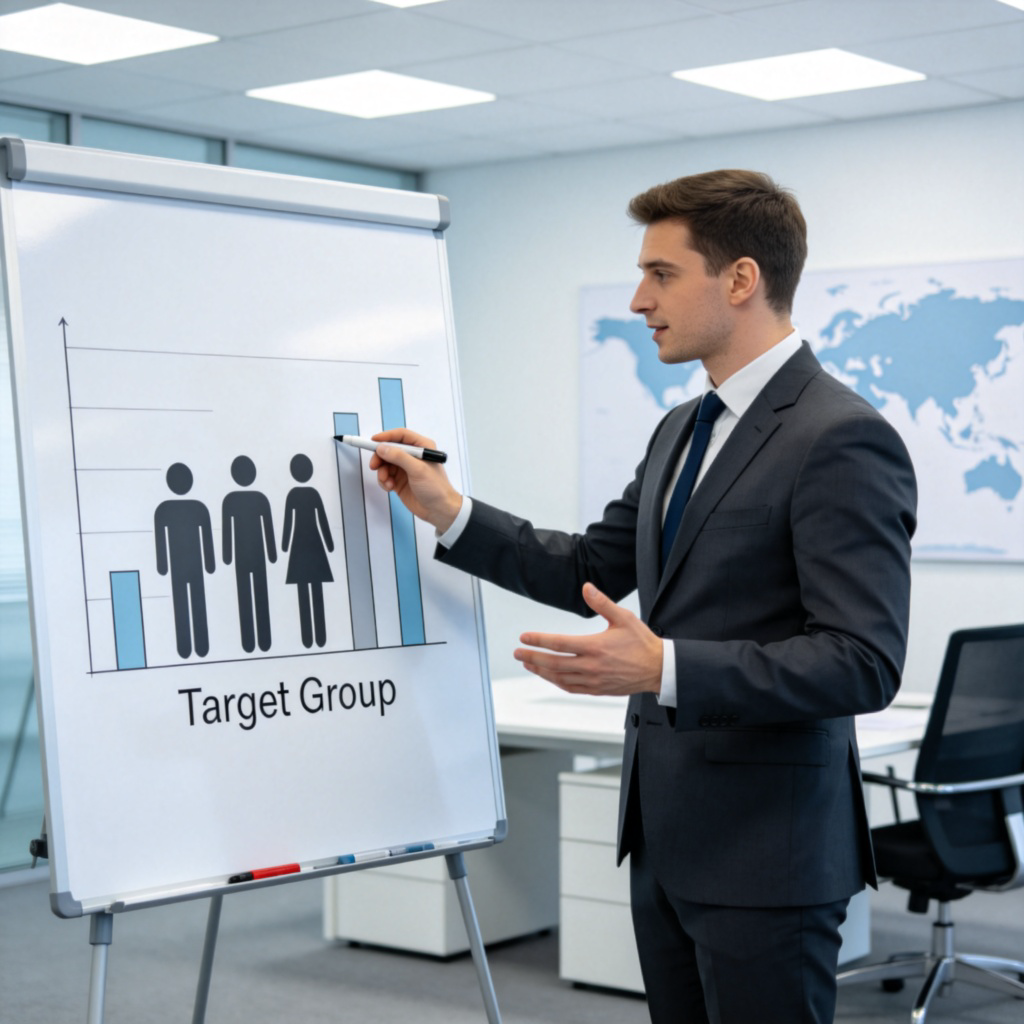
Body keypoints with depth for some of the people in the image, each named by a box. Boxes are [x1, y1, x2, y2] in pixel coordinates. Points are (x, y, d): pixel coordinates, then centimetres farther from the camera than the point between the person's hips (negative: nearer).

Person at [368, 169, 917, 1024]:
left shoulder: (841, 440, -17)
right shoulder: (683, 430, 14)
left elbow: (864, 662, -23)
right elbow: (592, 569, 22)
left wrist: (664, 669, -31)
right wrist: (451, 513, 11)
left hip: (765, 854, -9)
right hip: (666, 837, 9)